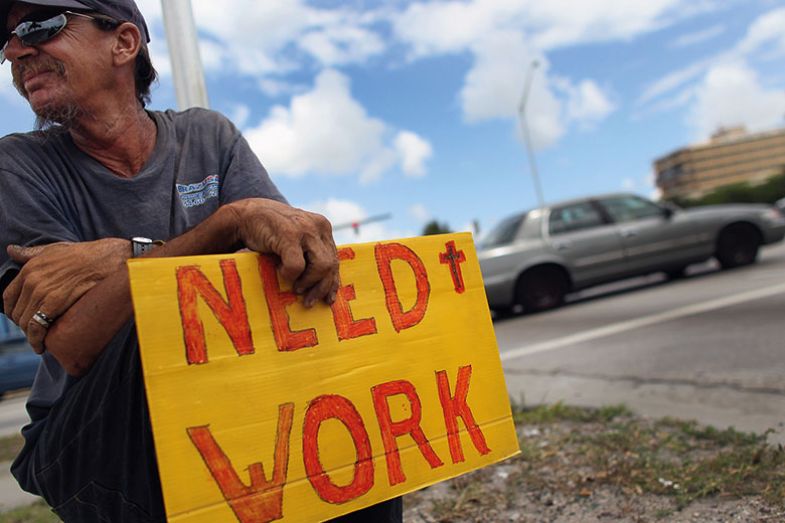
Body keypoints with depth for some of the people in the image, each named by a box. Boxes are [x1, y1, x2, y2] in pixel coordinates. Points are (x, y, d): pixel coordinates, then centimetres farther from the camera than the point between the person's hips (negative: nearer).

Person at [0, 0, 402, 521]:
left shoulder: (208, 137, 2)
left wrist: (122, 258, -24)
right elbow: (76, 347, -19)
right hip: (81, 439, -2)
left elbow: (295, 250, -14)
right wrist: (233, 220, -29)